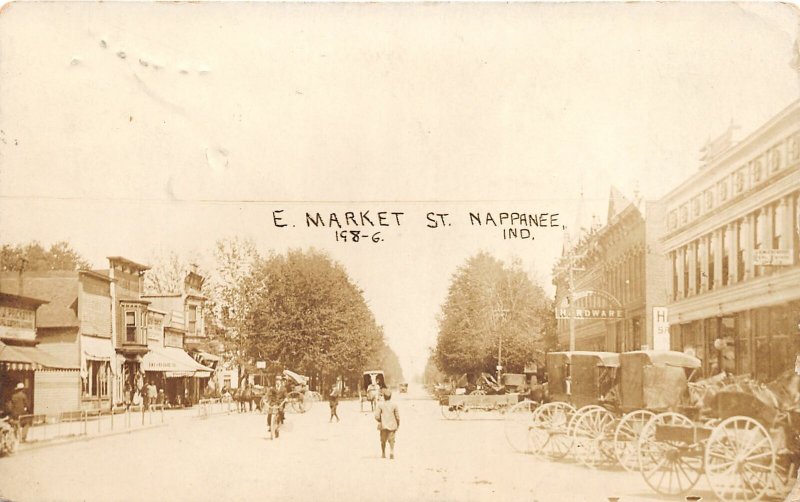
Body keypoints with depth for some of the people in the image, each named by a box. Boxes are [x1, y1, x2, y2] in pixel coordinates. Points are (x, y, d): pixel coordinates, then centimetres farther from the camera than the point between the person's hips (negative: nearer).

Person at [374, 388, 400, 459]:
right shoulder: (394, 404, -6)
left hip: (383, 425, 0)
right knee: (391, 440, 6)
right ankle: (391, 451, -15)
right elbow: (397, 416, -4)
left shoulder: (380, 404, -7)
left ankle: (383, 454, 21)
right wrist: (398, 424, 10)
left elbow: (377, 416, -8)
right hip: (392, 425, 0)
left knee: (383, 440, 14)